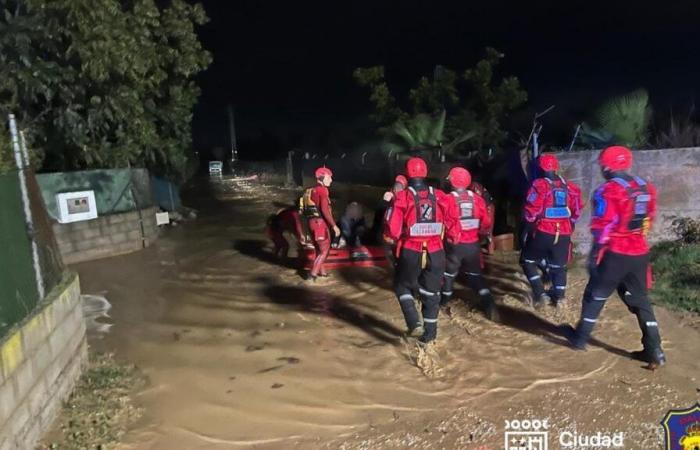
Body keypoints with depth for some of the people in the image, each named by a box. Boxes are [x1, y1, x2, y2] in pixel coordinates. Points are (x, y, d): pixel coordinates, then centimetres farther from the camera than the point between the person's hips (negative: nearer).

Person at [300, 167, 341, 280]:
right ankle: (313, 273, -2)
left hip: (312, 222, 9)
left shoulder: (311, 191, 16)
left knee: (320, 249, 21)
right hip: (320, 222, -9)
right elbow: (325, 210, -21)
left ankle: (321, 271, 31)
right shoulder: (322, 190, -13)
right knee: (324, 249, 0)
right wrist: (334, 225, -20)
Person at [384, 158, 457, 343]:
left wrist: (392, 238, 8)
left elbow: (392, 230, -13)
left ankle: (414, 323, 3)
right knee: (430, 292, 19)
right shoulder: (441, 197, -2)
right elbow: (452, 226, 2)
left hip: (410, 253, -2)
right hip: (435, 253, 3)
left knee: (402, 286, 20)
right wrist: (452, 237, 21)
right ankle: (430, 332, 27)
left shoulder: (402, 197, -10)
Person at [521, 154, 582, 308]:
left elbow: (531, 211, -12)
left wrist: (529, 227, 2)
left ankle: (540, 294, 1)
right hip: (563, 233, 5)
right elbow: (576, 212, 11)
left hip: (542, 232, -4)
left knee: (528, 261, 11)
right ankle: (559, 296, 21)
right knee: (559, 265, 18)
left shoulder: (539, 185, -11)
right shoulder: (570, 187, 5)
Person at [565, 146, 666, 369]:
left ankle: (580, 338, 23)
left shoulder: (608, 190, -14)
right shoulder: (646, 187, 7)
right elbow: (648, 220, 13)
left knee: (595, 296, 10)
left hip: (615, 254, -6)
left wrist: (594, 254, -11)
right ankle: (654, 351, 14)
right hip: (639, 253, 6)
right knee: (640, 300, 14)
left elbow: (603, 227, -17)